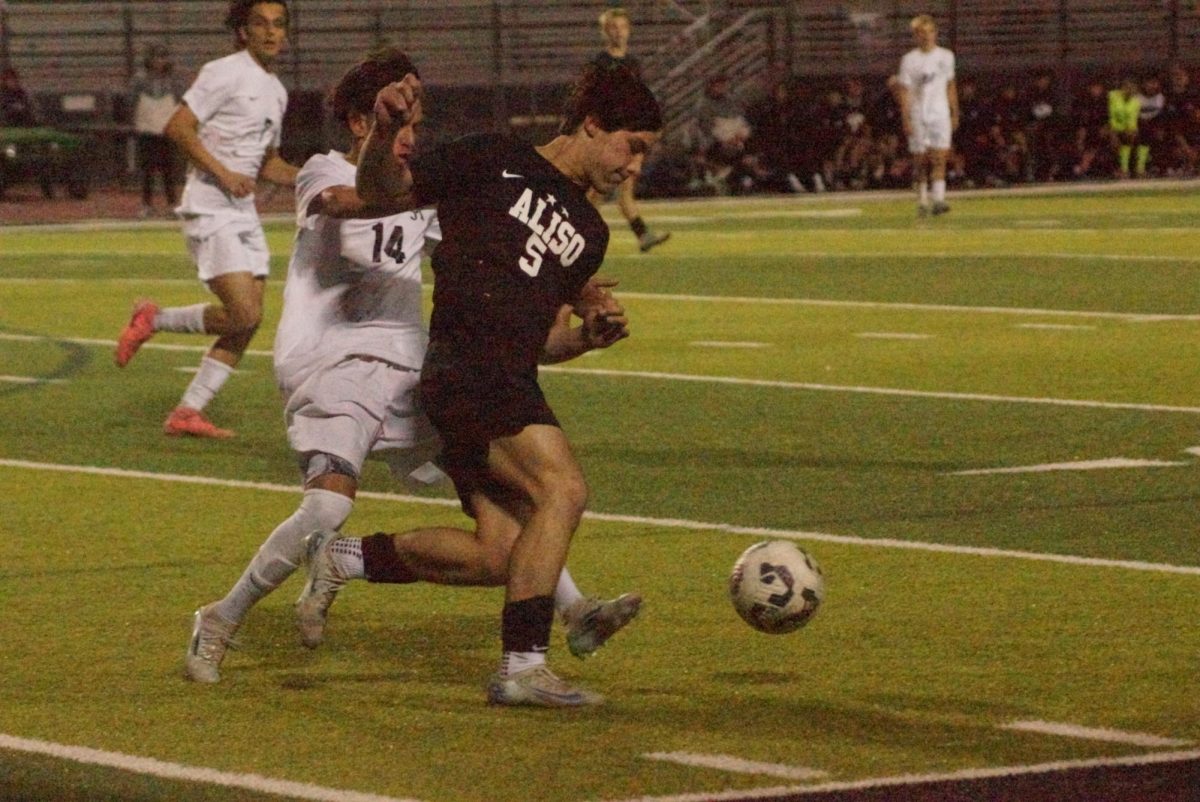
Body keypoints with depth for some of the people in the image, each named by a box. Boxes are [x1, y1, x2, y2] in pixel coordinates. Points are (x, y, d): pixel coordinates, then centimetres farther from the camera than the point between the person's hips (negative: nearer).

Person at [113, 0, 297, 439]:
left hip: (244, 213, 9)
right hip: (210, 210, -9)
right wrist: (223, 174, -21)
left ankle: (188, 411, 10)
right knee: (242, 315, -17)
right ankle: (153, 320, 5)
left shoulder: (276, 91, 16)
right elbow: (178, 127, -15)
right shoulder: (224, 73, -9)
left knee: (248, 321, 3)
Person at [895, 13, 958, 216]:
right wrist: (906, 119, -12)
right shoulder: (909, 60, -2)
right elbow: (904, 92, -4)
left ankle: (938, 199, -19)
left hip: (940, 115, 1)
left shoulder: (946, 57, 8)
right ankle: (922, 201, 13)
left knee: (939, 158, -12)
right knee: (920, 161, 3)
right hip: (918, 116, -1)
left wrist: (955, 113, 16)